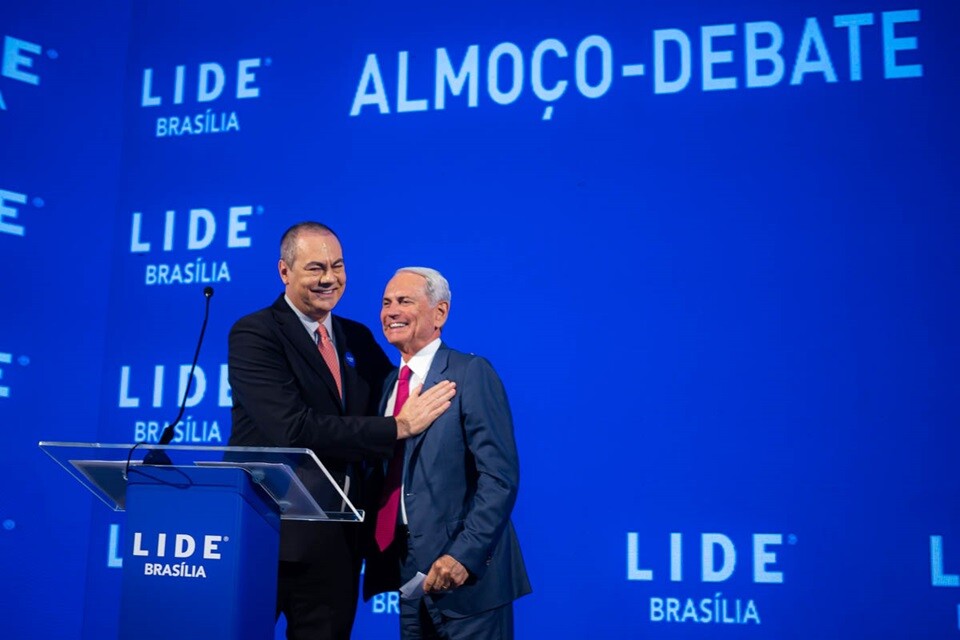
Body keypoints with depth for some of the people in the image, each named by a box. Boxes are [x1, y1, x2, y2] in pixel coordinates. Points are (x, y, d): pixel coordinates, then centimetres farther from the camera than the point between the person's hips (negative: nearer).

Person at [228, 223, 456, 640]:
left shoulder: (358, 338, 11)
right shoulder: (254, 335, -10)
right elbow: (294, 430, -22)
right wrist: (399, 427, -21)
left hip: (338, 535, 6)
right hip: (271, 529, -6)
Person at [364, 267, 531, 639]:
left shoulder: (471, 373, -9)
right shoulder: (391, 383, 13)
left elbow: (500, 477, -16)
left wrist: (463, 554, -21)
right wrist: (377, 549, 2)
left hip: (466, 575, -6)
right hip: (411, 571, 7)